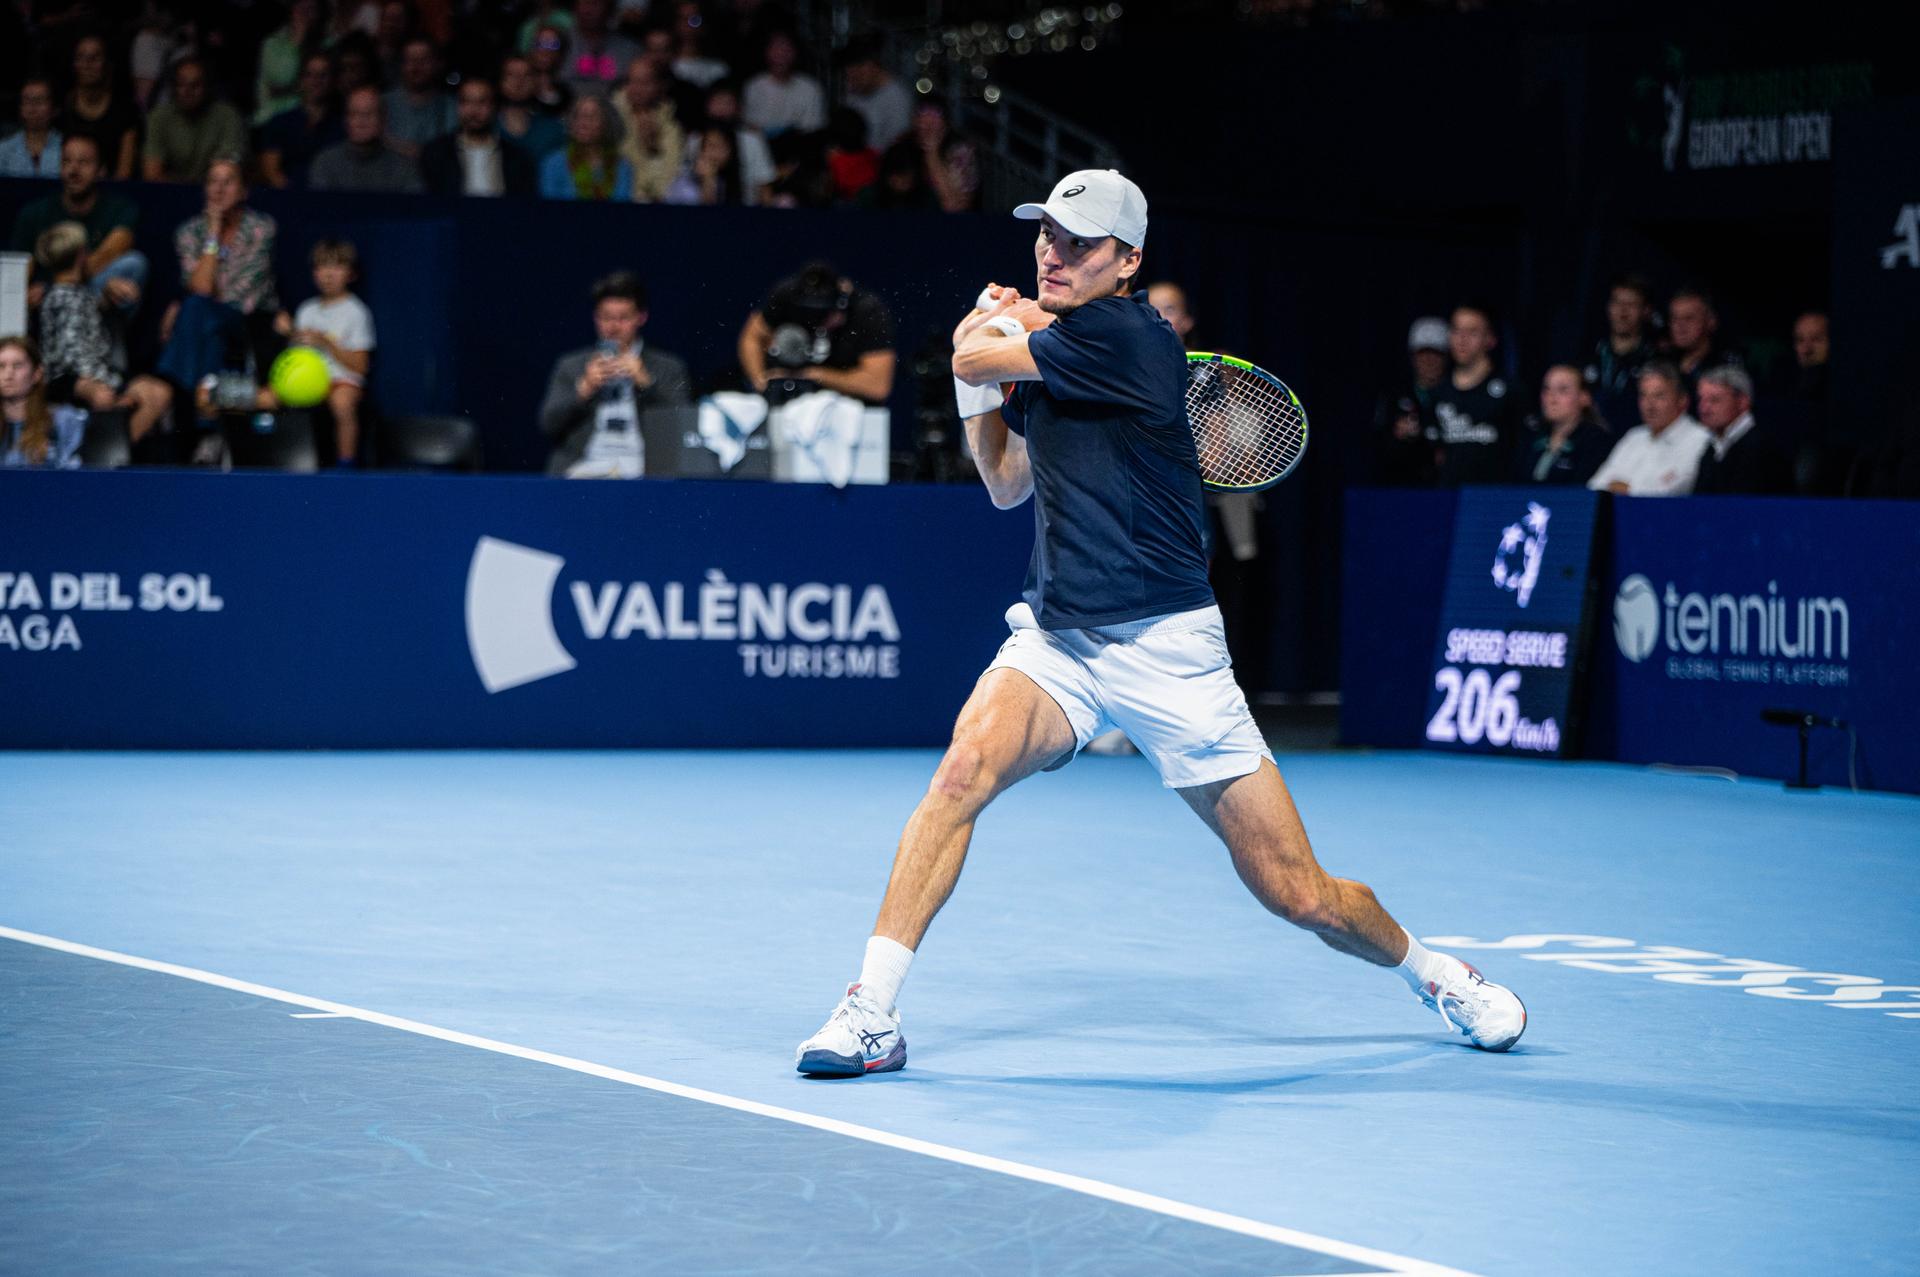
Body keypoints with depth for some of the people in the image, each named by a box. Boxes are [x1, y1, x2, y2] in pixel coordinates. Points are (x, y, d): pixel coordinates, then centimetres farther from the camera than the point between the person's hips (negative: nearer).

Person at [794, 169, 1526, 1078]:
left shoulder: (1125, 336, -16)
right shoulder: (1046, 347, 9)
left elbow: (972, 354, -11)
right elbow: (1007, 484, 22)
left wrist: (996, 334, 11)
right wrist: (977, 385, 8)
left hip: (1165, 650, -6)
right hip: (1054, 639, 6)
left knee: (1300, 895, 0)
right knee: (967, 766, -27)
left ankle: (1433, 974, 31)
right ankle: (870, 1014, -25)